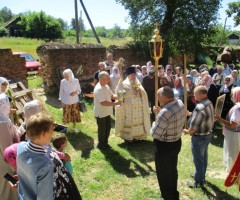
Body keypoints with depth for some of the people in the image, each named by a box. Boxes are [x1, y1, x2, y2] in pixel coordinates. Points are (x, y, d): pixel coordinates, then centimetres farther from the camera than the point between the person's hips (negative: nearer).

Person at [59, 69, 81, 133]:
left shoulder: (76, 81, -10)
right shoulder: (62, 81, -10)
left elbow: (79, 90, 0)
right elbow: (61, 91, 0)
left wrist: (75, 92, -19)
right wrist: (61, 99, 2)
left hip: (74, 101, 1)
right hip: (66, 101, -1)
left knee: (74, 114, 11)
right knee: (65, 115, 6)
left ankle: (74, 127, 30)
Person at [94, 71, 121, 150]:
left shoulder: (106, 86, 3)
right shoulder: (98, 89, -26)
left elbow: (111, 95, 12)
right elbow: (103, 103, -31)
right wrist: (115, 103, -28)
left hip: (107, 112, 9)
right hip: (101, 113, -9)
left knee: (108, 128, 18)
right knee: (102, 129, 8)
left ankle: (105, 143, 36)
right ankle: (101, 144, 28)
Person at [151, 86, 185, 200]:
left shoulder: (165, 112, -34)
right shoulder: (180, 103, -6)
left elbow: (155, 134, -29)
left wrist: (154, 125, -9)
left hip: (164, 146, -9)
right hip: (176, 142, 9)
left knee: (164, 173, 13)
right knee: (172, 170, 28)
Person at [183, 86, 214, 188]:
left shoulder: (200, 107, -31)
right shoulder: (209, 103, 0)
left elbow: (194, 127, -27)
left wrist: (187, 131, -8)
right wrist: (190, 114, 11)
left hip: (199, 137, -9)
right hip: (208, 134, 10)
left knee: (198, 159, 8)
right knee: (203, 157, 24)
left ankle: (199, 181, 24)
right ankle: (200, 175, 43)